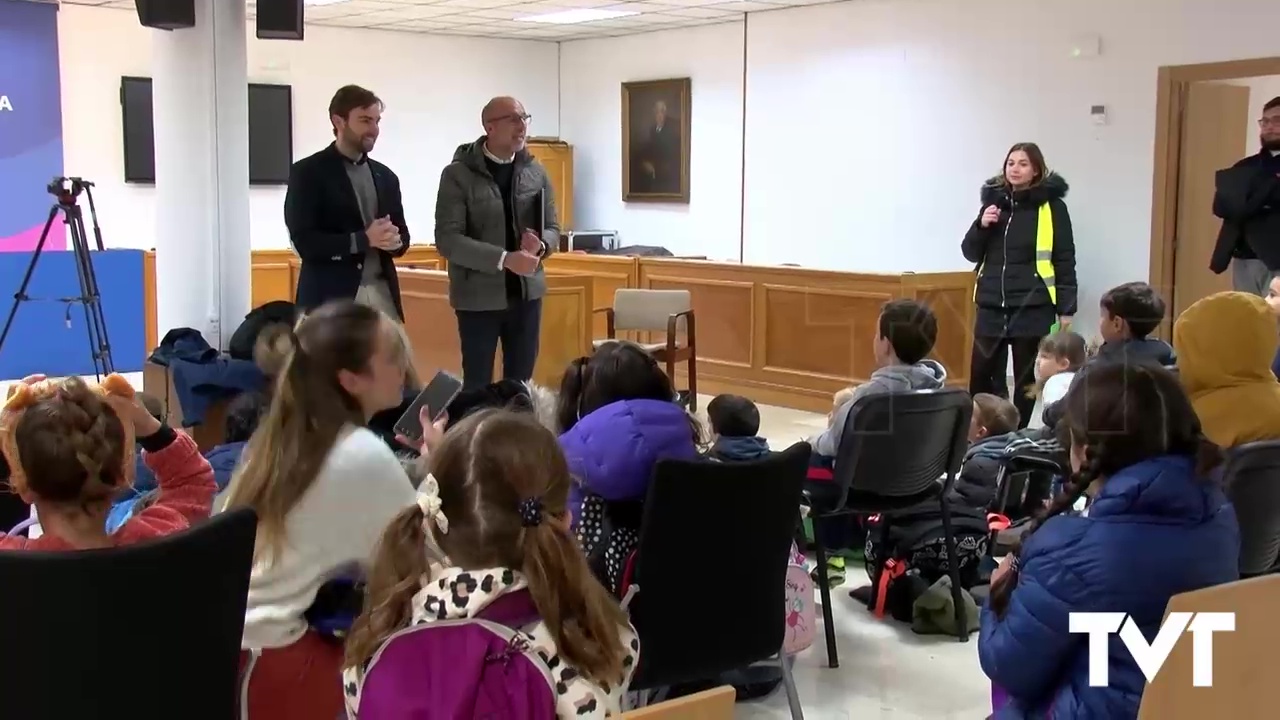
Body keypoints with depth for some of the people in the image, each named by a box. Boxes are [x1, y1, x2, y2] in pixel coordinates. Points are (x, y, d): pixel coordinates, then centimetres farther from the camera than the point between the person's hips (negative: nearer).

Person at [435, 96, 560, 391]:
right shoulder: (458, 174, -10)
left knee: (521, 383, 13)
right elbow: (447, 240, -16)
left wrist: (540, 245, -15)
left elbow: (553, 229, 9)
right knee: (477, 385, 6)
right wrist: (504, 259, -25)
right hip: (478, 297, -4)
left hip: (526, 294, 4)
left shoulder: (536, 172, 4)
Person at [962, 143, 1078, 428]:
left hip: (1032, 306, -3)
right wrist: (981, 225, -5)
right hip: (991, 305, 3)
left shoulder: (1051, 206, -2)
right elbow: (971, 253, 13)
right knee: (981, 375, -1)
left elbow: (1064, 260, -2)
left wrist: (1066, 308, -6)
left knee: (1024, 375, 5)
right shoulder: (994, 200, 10)